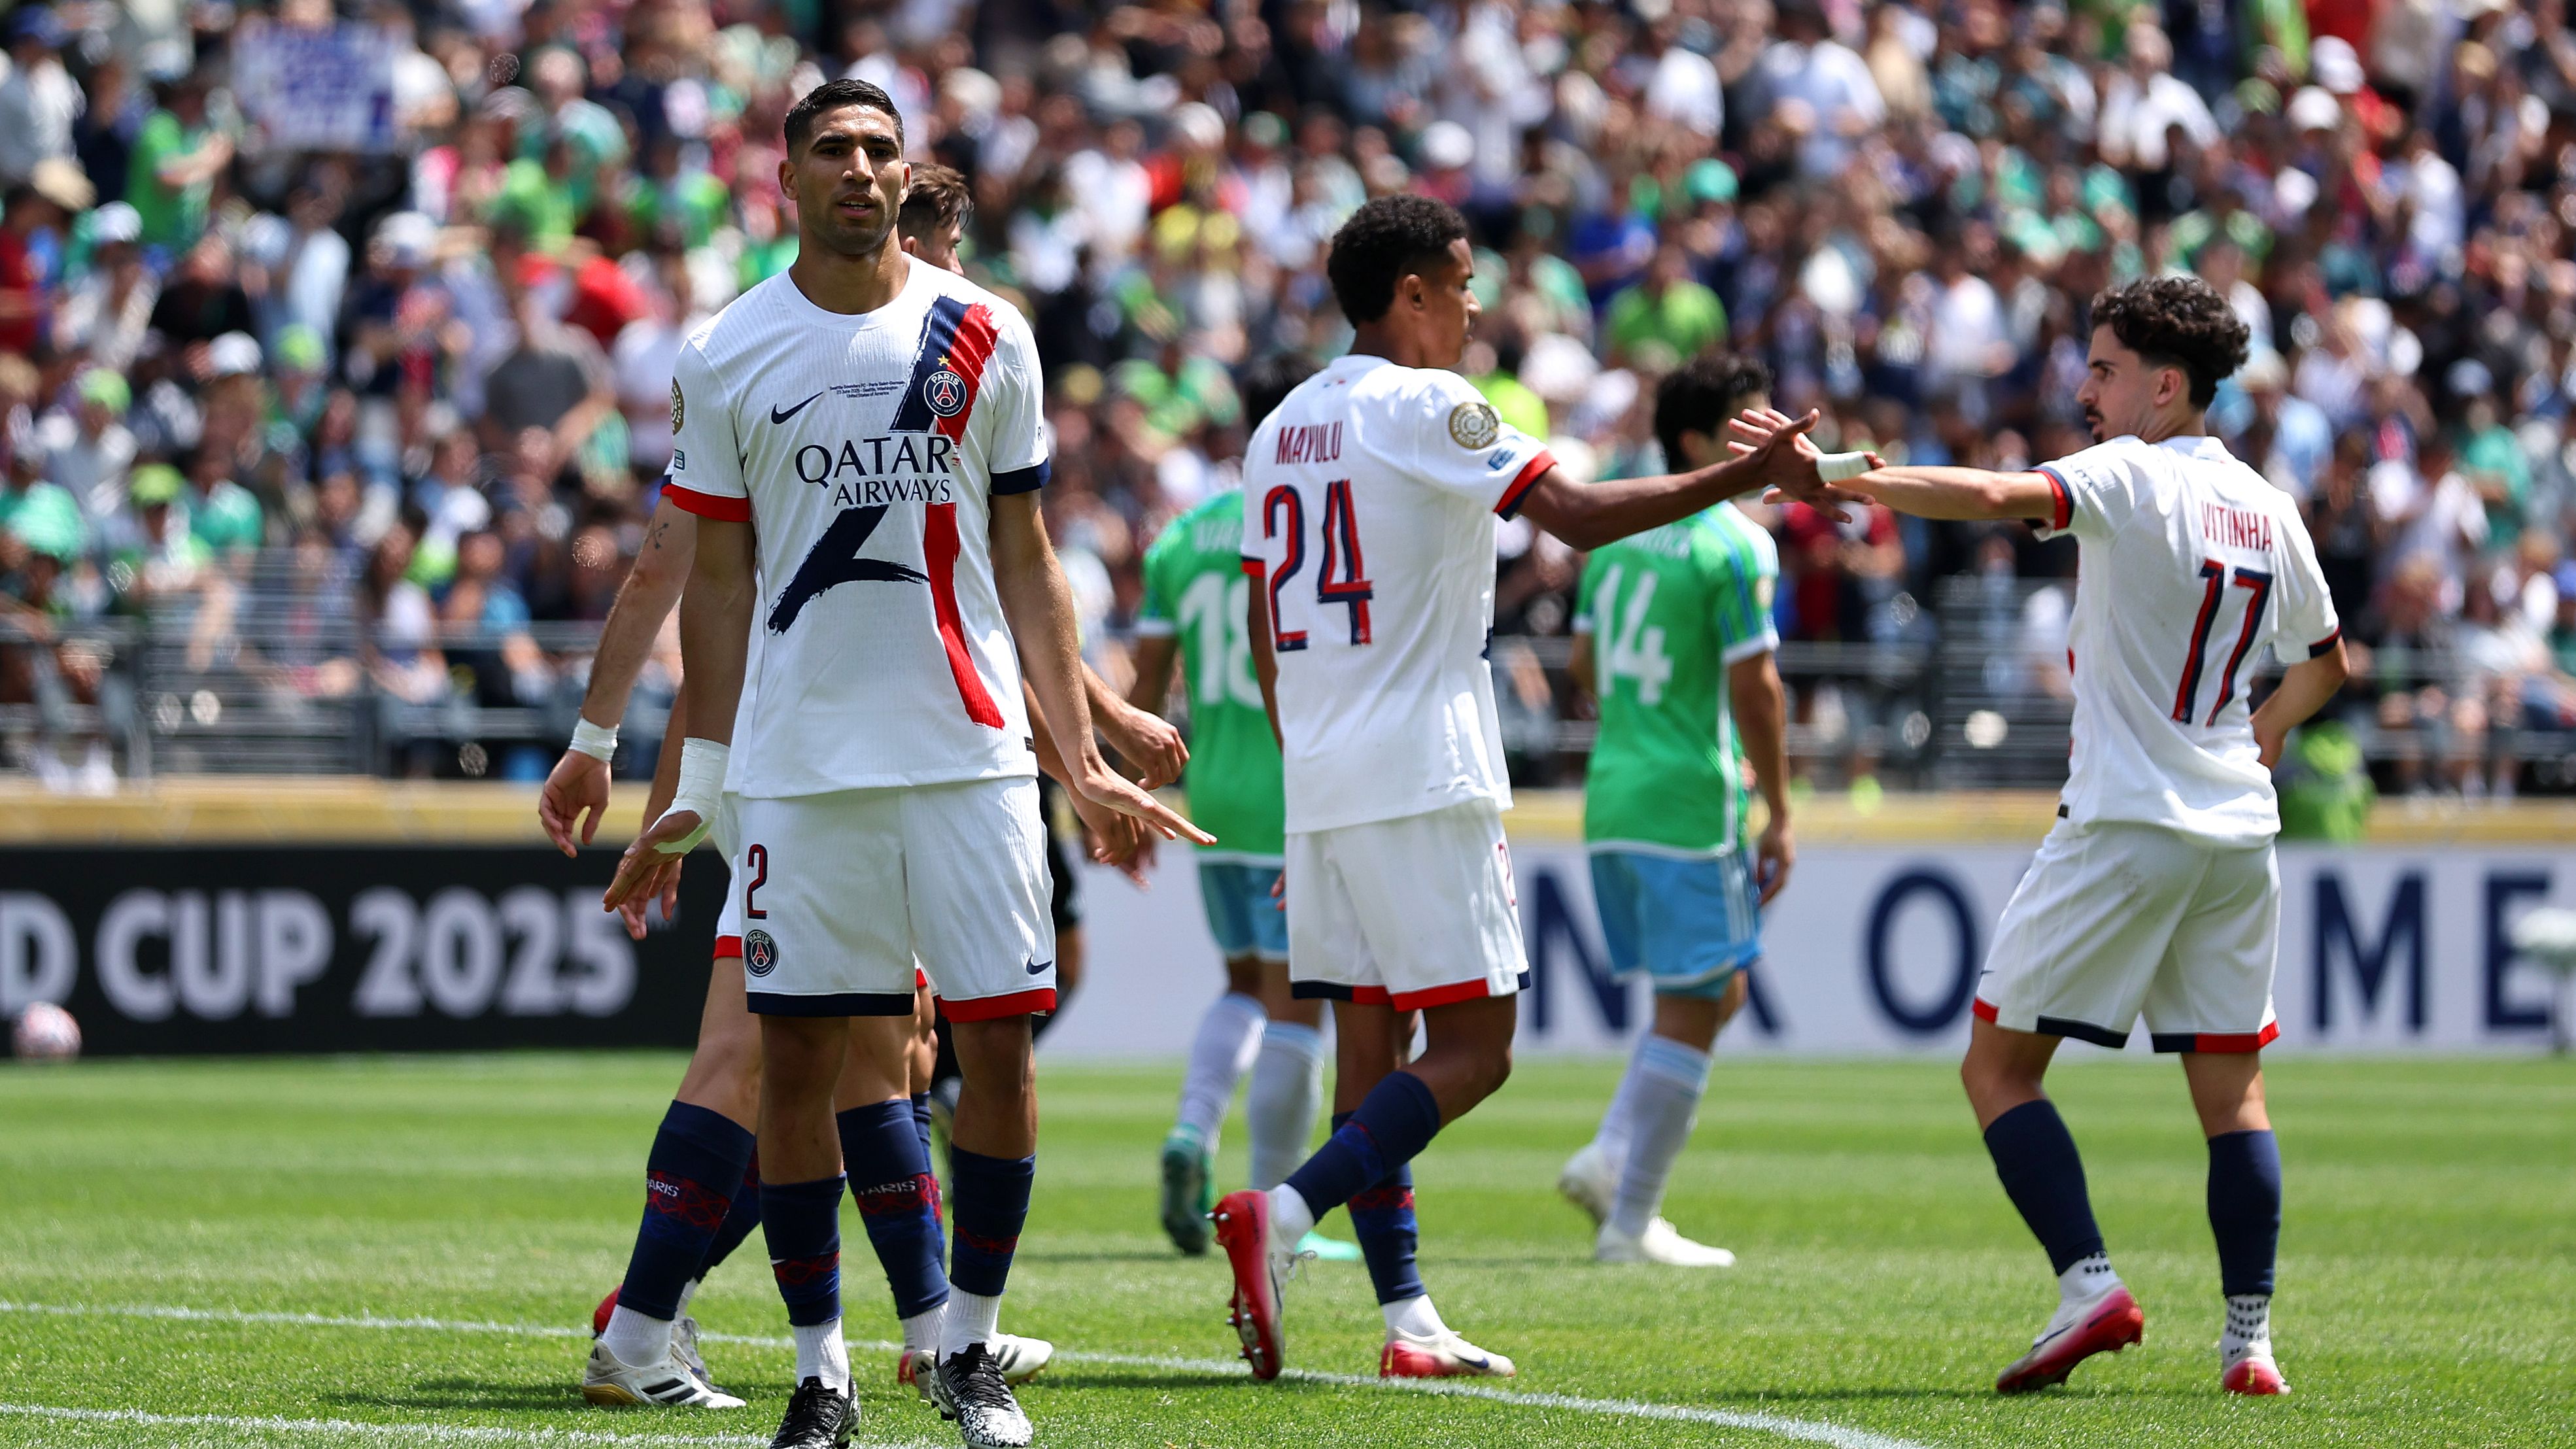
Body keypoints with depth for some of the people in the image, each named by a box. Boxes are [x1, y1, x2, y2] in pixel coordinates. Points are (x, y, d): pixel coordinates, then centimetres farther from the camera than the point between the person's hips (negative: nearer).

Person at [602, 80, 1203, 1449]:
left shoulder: (984, 339, 5)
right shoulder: (728, 358, 5)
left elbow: (1024, 564, 9)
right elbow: (719, 582, 9)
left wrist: (1082, 754, 3)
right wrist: (693, 792, 7)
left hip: (969, 752, 0)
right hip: (801, 760, 0)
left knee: (998, 1040, -3)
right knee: (796, 1059, -1)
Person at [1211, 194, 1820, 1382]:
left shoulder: (1279, 432, 15)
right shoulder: (1429, 409, -9)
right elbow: (1577, 516, -17)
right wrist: (1742, 478, -11)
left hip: (1319, 786, 8)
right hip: (1424, 781, -8)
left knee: (1370, 1045, 8)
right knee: (1471, 1047, -6)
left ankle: (1408, 1321, 5)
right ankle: (1284, 1212, -22)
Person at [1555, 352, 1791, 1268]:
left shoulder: (1617, 529, 12)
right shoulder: (1736, 545, -11)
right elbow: (1754, 685, -15)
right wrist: (1779, 818, -9)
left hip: (1611, 793, 8)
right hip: (1690, 805, -8)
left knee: (1721, 989, 18)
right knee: (1691, 1010, -1)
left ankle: (1611, 1158, 4)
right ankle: (1630, 1221, -2)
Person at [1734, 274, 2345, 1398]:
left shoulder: (2132, 476, -10)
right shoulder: (2268, 509, 12)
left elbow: (1992, 498, -27)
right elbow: (2325, 659, 26)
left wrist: (1836, 477, -28)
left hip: (2123, 829, -7)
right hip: (2239, 835, 7)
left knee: (1998, 1064, 2)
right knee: (2231, 1087, 10)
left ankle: (2091, 1285, -13)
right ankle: (2249, 1337, 2)